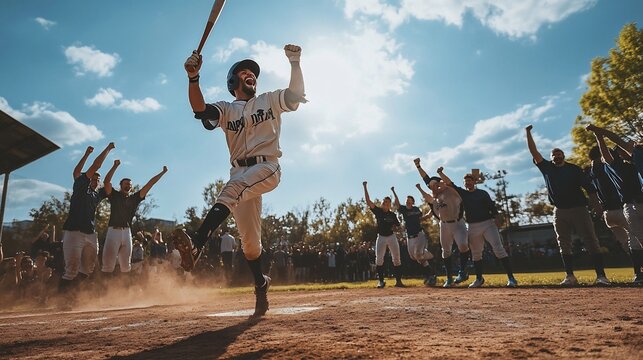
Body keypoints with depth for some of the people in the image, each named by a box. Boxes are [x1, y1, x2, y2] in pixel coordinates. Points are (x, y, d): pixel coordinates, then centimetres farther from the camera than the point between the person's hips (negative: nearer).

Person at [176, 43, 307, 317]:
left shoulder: (269, 100, 17)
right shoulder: (226, 109, 17)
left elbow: (296, 94, 1)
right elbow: (200, 110, -4)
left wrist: (294, 63, -9)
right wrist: (193, 78, -19)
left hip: (267, 167, -3)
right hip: (241, 174, 3)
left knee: (233, 188, -36)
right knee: (249, 240, 4)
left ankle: (196, 245, -48)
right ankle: (261, 285, 21)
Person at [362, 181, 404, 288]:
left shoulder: (392, 215, 5)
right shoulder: (378, 211, 1)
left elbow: (398, 225, 13)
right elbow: (368, 201, -8)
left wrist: (395, 227, -11)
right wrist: (365, 187, -14)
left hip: (392, 237, 1)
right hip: (381, 237, -1)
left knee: (396, 259, 0)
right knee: (379, 259, -6)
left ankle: (398, 280, 8)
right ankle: (381, 281, 2)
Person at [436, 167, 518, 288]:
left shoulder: (483, 193, 8)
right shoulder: (462, 193, 12)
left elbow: (492, 207, 0)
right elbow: (449, 183, 4)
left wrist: (497, 218, -15)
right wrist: (440, 173, -7)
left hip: (488, 223, -3)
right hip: (472, 227, 3)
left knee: (499, 249, -10)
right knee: (475, 254, 9)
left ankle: (511, 278, -9)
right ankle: (479, 279, 22)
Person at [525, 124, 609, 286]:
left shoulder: (574, 169, 7)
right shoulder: (547, 168, 10)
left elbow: (589, 187, 1)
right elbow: (534, 152, 6)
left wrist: (596, 204, -12)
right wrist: (528, 133, 1)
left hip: (578, 209, -2)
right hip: (560, 212, 2)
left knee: (592, 242, -5)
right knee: (564, 245, 3)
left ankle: (601, 275, -3)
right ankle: (570, 276, 9)